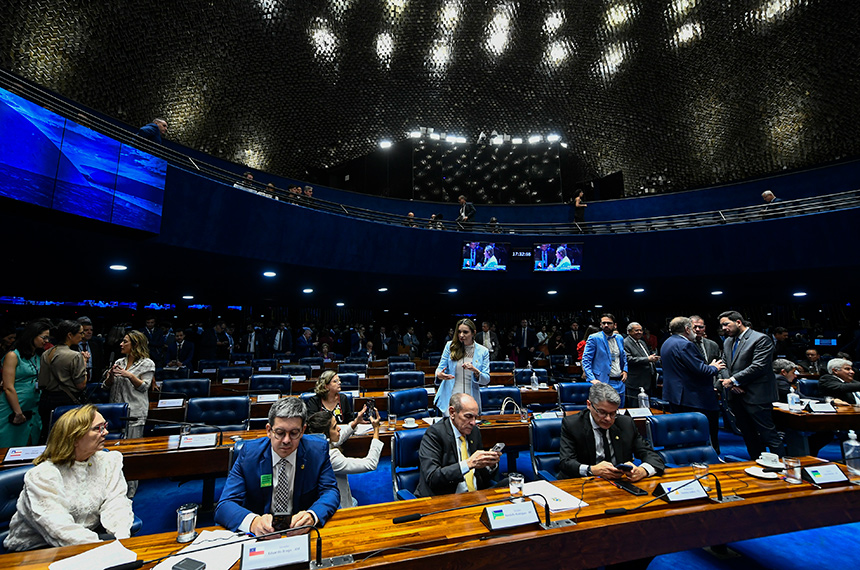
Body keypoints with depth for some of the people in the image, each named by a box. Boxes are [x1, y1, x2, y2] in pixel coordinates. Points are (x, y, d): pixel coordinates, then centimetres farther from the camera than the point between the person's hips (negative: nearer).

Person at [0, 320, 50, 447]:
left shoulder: (39, 356, 11)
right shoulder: (13, 355, -9)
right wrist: (18, 413, -14)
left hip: (32, 411, 6)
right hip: (12, 411, -6)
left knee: (28, 448, 11)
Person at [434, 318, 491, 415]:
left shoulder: (483, 351, 1)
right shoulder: (450, 346, 2)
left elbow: (486, 380, 0)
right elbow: (440, 368, 4)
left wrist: (475, 371, -20)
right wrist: (439, 375, -19)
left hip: (471, 400, 1)